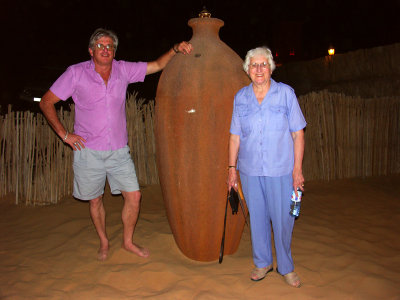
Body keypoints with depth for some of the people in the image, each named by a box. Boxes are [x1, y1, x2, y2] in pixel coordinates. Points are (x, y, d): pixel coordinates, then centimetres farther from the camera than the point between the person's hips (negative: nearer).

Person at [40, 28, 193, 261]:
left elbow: (157, 65, 7)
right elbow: (46, 102, -1)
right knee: (95, 200, 11)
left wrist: (175, 49, -10)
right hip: (89, 151, -2)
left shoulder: (123, 70, 3)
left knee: (134, 195, 1)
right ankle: (104, 242, 34)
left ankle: (128, 241, 23)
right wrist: (64, 133, -5)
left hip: (119, 150, 2)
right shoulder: (76, 73, -5)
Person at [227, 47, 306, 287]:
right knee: (257, 217, 12)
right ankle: (263, 263, 32)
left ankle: (286, 267, 26)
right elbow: (235, 135, 9)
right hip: (249, 170, 2)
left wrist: (298, 168, -6)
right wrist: (232, 168, 7)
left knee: (283, 219, 4)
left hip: (280, 170, -2)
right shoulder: (240, 97, 5)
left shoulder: (286, 93, -2)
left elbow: (298, 133, -1)